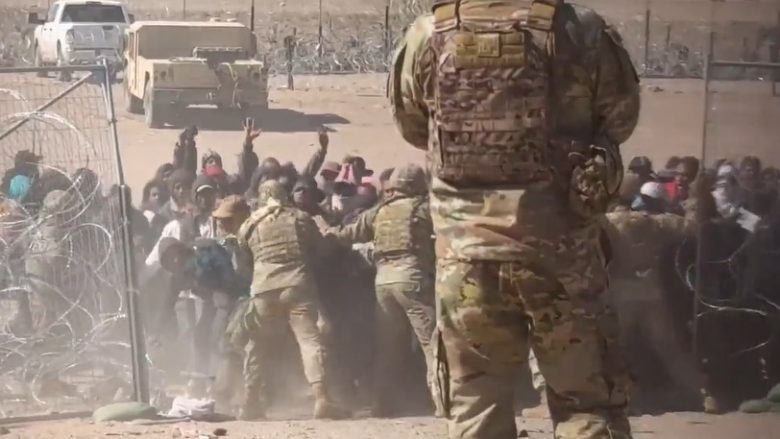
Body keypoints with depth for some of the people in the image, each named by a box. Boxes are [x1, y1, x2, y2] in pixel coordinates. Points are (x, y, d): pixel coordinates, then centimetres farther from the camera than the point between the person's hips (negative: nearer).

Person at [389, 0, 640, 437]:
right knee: (589, 404, 9)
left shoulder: (427, 38, -3)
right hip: (560, 247, -1)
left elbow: (413, 127, 12)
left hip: (467, 252, 1)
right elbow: (620, 118, 8)